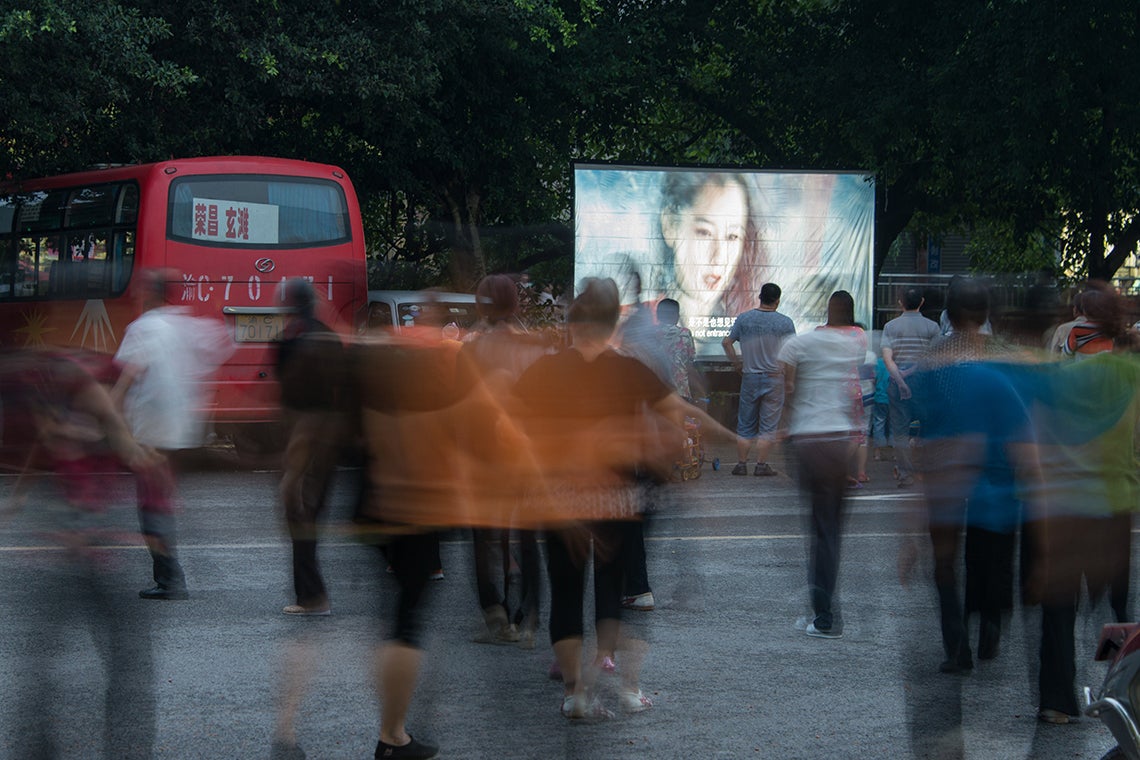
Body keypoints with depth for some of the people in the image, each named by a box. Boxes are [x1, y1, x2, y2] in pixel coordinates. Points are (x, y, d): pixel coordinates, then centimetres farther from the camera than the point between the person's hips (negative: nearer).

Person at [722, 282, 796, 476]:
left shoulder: (744, 318, 0)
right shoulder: (785, 323, -6)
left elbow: (726, 342, 2)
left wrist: (736, 362, 12)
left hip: (750, 377, 2)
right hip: (774, 378, -2)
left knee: (745, 424, 10)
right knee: (768, 425, 4)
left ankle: (741, 464, 10)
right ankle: (761, 465, 2)